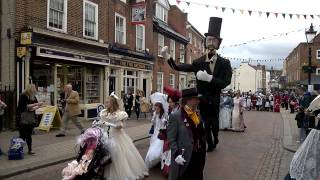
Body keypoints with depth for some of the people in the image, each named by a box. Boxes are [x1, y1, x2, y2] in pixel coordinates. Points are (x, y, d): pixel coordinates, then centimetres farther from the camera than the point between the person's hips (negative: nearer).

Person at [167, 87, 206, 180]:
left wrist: (203, 152, 12)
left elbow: (202, 134, 14)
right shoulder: (175, 116, -14)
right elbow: (171, 139, -14)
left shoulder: (198, 114, 7)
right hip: (184, 158, -6)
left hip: (199, 156, 7)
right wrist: (177, 154, -22)